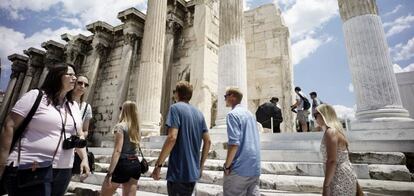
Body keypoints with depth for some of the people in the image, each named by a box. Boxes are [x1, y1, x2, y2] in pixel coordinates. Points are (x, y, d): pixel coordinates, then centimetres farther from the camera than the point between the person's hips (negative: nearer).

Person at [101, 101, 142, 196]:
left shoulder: (120, 126, -10)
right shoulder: (136, 128, 11)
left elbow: (117, 151, -16)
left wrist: (109, 173, -17)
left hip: (123, 165, -7)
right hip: (135, 165, 7)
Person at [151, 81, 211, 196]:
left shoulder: (176, 107, -9)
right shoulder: (199, 113, 10)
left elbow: (172, 137, -21)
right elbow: (207, 141, 9)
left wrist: (158, 165, -14)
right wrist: (201, 165, 18)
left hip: (178, 172, -7)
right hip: (193, 172, 7)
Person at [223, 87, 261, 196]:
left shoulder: (233, 114, -12)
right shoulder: (250, 114, 13)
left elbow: (234, 143, -20)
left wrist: (227, 165, -10)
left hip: (240, 168, -7)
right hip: (254, 167, 8)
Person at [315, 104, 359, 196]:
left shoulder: (330, 131, -18)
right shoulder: (336, 130, 12)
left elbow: (332, 161, -24)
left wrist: (326, 185, -21)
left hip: (340, 179, -9)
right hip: (343, 177, 10)